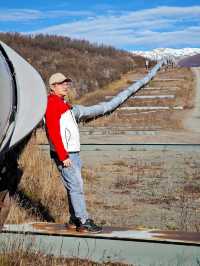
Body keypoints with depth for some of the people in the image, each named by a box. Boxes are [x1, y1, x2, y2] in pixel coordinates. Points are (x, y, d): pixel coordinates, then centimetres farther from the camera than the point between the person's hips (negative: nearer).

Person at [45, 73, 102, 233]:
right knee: (76, 187, -8)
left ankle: (74, 220, 20)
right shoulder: (53, 105, -13)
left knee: (74, 187, 12)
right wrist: (64, 156, -23)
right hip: (64, 155, -10)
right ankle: (84, 222, -4)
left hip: (72, 153, 10)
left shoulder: (63, 104, 18)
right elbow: (53, 133, -20)